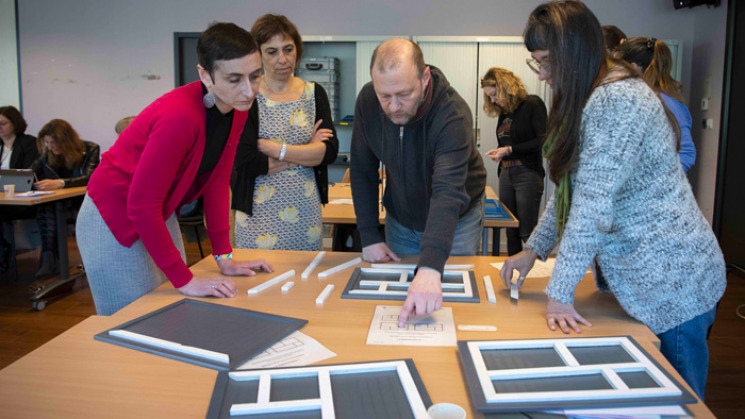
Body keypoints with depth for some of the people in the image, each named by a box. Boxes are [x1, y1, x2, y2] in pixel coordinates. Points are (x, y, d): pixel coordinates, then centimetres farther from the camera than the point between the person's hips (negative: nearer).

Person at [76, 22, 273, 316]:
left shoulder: (237, 108, -8)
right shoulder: (179, 116, -32)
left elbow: (217, 182, 0)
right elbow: (141, 206, -29)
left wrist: (224, 257, -1)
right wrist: (185, 280, -27)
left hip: (159, 216, 8)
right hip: (114, 219, -8)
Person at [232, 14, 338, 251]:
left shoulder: (314, 93, 6)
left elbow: (330, 151, -4)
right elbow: (245, 162, -14)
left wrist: (275, 148, -13)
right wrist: (306, 153, -8)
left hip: (306, 213, 3)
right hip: (259, 216, -3)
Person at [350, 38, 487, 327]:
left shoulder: (453, 114, -33)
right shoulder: (368, 101, -19)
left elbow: (448, 192, -45)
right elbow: (362, 171, -8)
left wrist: (430, 268, -57)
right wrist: (369, 236, -13)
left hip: (456, 220, -3)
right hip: (400, 219, 3)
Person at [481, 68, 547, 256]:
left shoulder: (532, 104, -4)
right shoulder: (504, 112, 16)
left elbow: (543, 140, -13)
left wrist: (510, 149, -14)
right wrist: (499, 153, 2)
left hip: (527, 174, -7)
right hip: (506, 174, 7)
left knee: (528, 234, -6)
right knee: (511, 233, 8)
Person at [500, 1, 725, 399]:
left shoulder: (618, 101, -22)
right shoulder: (587, 100, 10)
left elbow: (594, 206, -24)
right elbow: (569, 189, 14)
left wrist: (559, 292, -19)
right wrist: (533, 249, 11)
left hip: (672, 284, -9)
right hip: (643, 279, 9)